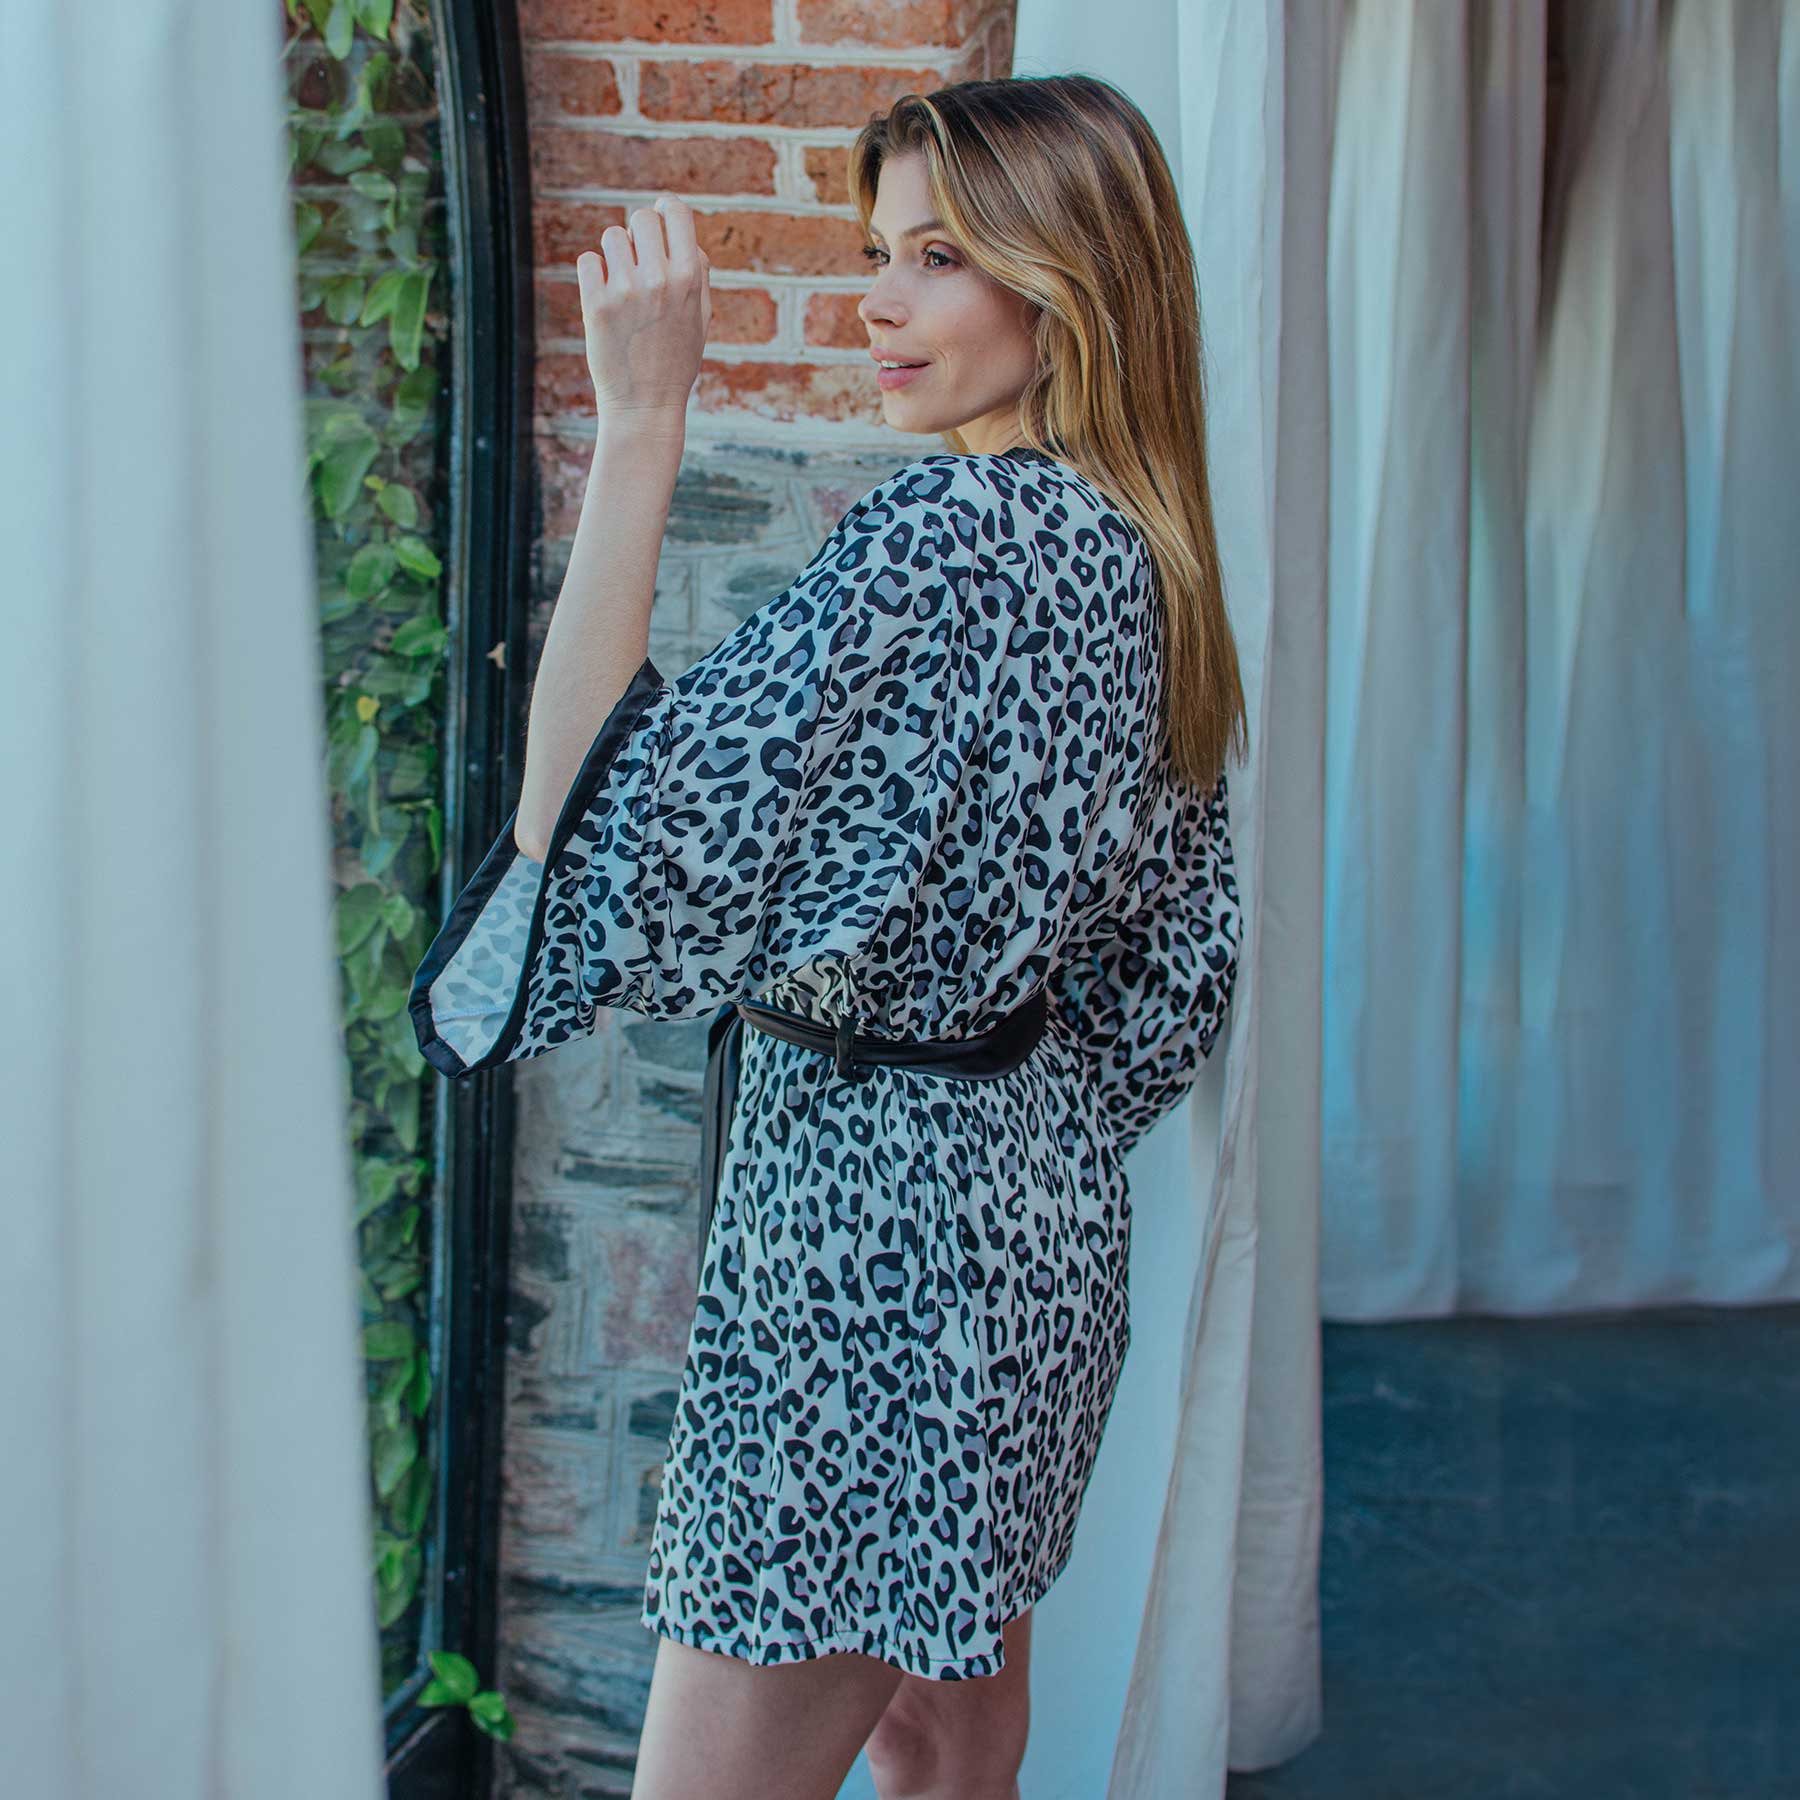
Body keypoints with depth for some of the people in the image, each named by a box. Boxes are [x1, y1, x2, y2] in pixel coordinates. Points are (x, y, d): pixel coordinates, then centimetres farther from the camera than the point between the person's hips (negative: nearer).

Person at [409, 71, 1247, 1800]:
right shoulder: (1137, 552, 7)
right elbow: (1179, 958, 14)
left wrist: (641, 420, -25)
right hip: (1035, 1204, 10)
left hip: (876, 1231, -10)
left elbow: (597, 823, -27)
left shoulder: (944, 530, -21)